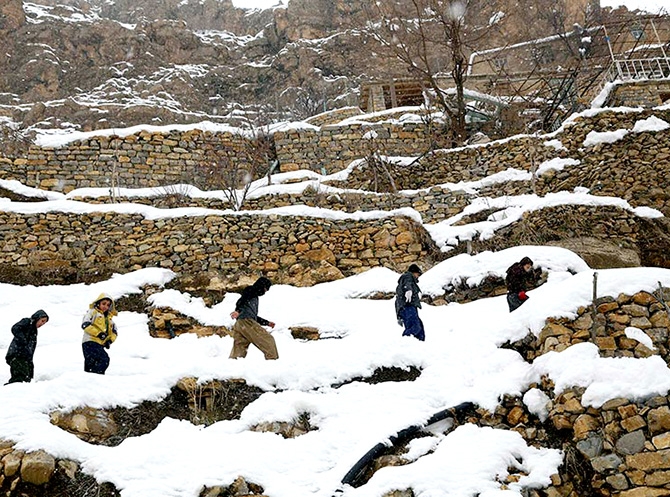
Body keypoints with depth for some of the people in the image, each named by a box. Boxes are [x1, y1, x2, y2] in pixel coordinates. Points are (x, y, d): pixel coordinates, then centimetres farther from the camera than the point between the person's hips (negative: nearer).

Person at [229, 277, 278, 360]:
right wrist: (238, 310, -31)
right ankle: (272, 358, -12)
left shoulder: (255, 297, 31)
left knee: (237, 353, 2)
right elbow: (242, 299, -15)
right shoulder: (251, 290, 6)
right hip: (246, 321, -9)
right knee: (268, 340, -7)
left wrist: (267, 323, 37)